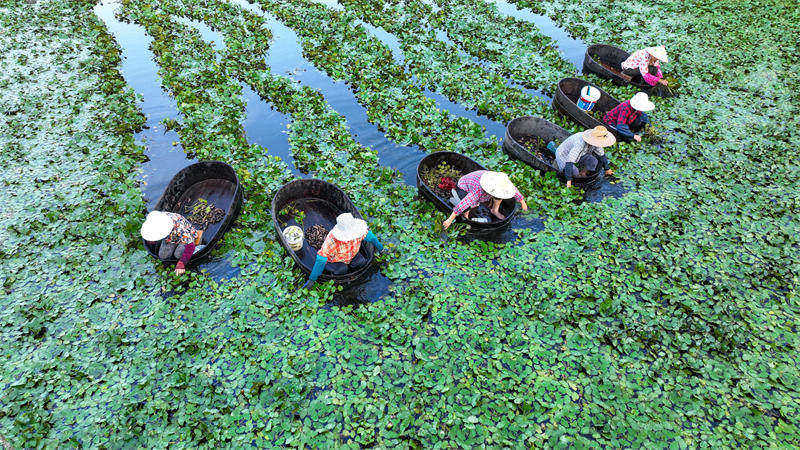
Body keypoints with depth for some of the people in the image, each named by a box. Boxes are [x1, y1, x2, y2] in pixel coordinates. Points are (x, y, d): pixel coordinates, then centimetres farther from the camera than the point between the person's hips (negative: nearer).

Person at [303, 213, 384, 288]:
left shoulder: (359, 229, -32)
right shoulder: (332, 240, -42)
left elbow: (370, 237, -9)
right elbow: (321, 260, -34)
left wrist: (380, 247, 7)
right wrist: (312, 279, -28)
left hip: (351, 255, 5)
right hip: (334, 259, -5)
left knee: (361, 262, -15)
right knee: (342, 269, -28)